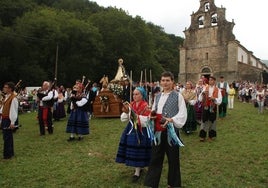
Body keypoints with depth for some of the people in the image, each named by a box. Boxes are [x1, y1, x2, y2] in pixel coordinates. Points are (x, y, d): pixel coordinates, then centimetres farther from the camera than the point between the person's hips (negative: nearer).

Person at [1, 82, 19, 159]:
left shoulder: (13, 98, -17)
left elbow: (14, 110, -19)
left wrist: (12, 122, -21)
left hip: (9, 120, -9)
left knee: (7, 137, -2)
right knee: (8, 137, 17)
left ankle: (7, 154, 9)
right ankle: (10, 153, 28)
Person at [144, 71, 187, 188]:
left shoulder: (178, 96, -3)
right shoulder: (157, 96, 13)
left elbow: (183, 114, -10)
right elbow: (153, 112, 18)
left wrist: (172, 120, -24)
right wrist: (152, 115, -5)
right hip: (158, 131, 5)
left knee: (173, 158, 9)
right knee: (155, 158, 10)